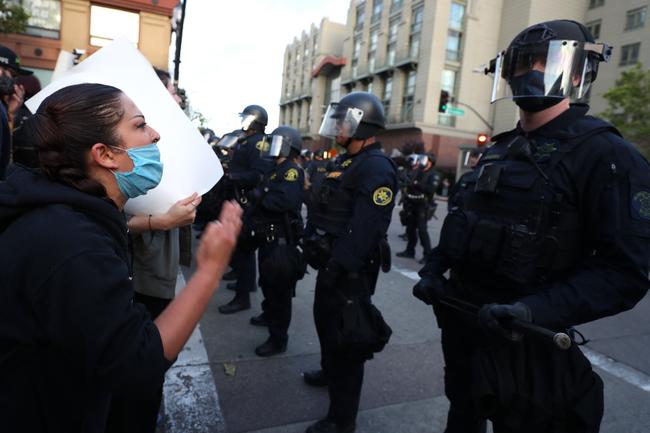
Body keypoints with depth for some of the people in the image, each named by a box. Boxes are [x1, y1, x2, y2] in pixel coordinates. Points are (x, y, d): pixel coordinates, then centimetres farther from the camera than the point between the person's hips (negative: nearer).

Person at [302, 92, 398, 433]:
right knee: (325, 321, 26)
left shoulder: (376, 168, -20)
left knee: (345, 338, 1)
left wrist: (339, 268, -27)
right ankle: (329, 372, 51)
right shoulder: (346, 162, 14)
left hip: (350, 272, -10)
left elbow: (365, 229, -29)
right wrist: (312, 250, 17)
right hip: (332, 265, 10)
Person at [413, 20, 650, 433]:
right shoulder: (499, 151, 9)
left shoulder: (604, 154, -14)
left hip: (523, 337, -6)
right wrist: (434, 268, 3)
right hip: (462, 316, 7)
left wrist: (536, 311, -30)